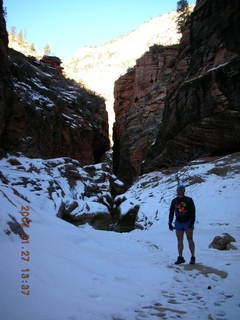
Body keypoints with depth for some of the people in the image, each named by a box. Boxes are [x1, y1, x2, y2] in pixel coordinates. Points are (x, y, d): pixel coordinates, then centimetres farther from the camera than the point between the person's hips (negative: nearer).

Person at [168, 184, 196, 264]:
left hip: (188, 222, -3)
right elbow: (171, 212, 10)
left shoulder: (189, 200, -5)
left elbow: (193, 212, -8)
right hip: (178, 223, 3)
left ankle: (193, 257, 10)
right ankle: (180, 258, 13)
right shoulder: (174, 201, 5)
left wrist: (192, 223, -17)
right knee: (179, 241, 5)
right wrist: (170, 223, 5)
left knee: (190, 240, 1)